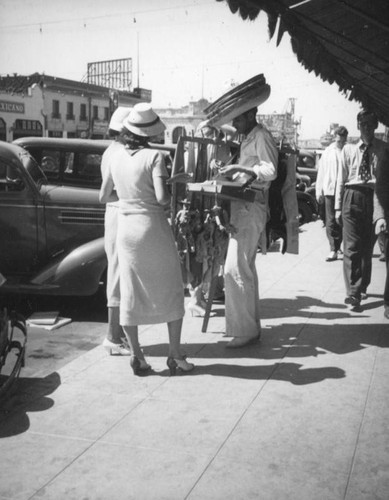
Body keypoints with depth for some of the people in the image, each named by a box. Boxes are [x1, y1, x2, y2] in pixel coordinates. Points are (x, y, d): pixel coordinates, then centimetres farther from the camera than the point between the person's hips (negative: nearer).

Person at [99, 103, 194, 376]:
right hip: (154, 227, -4)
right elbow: (162, 198, -21)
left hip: (126, 228, 5)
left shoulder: (117, 157, 3)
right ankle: (175, 355, 14)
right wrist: (171, 196, 0)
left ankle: (137, 356, 16)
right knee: (171, 290, 10)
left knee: (130, 294, 12)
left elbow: (104, 197, 10)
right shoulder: (154, 157, -12)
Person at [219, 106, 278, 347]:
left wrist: (241, 169, -28)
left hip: (251, 208, -11)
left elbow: (270, 171, -21)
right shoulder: (248, 139, 20)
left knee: (235, 269, -12)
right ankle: (252, 325, 22)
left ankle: (244, 330, -6)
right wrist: (233, 172, 11)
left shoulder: (262, 137, -9)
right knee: (246, 268, 14)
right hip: (244, 208, 11)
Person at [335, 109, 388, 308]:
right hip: (352, 197, 0)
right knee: (351, 247, -7)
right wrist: (338, 206, 5)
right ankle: (353, 292, -7)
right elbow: (341, 179, 9)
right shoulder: (349, 149, 8)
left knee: (367, 247, 10)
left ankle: (362, 287, 24)